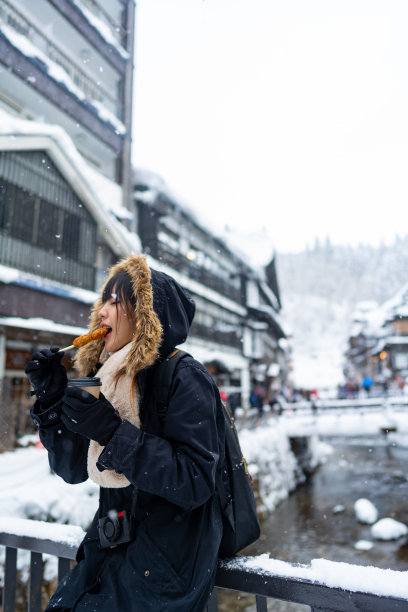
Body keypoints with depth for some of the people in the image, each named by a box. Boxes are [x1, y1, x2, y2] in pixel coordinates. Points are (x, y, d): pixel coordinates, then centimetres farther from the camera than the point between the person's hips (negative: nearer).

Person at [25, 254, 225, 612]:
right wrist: (52, 399, -7)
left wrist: (115, 433, -29)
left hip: (168, 555, -6)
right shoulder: (107, 379, 3)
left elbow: (195, 481, -24)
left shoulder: (186, 378, -17)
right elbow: (74, 469, 5)